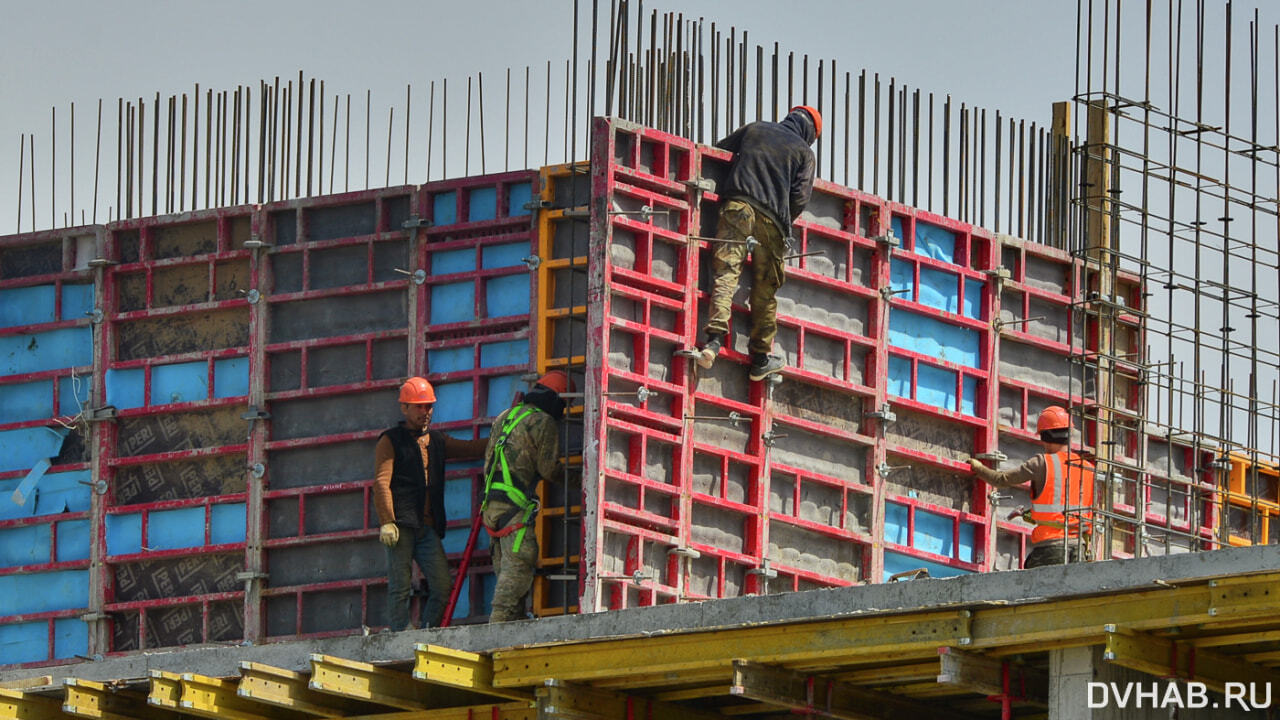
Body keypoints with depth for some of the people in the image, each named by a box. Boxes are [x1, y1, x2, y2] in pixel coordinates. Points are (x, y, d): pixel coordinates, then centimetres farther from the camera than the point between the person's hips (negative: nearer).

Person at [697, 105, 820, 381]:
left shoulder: (754, 130, 21)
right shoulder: (804, 152, 13)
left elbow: (718, 150, 26)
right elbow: (801, 196, 3)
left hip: (737, 205, 1)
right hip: (772, 218, -1)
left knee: (726, 271, -11)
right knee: (765, 289, 7)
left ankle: (715, 336, -32)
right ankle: (760, 358, 11)